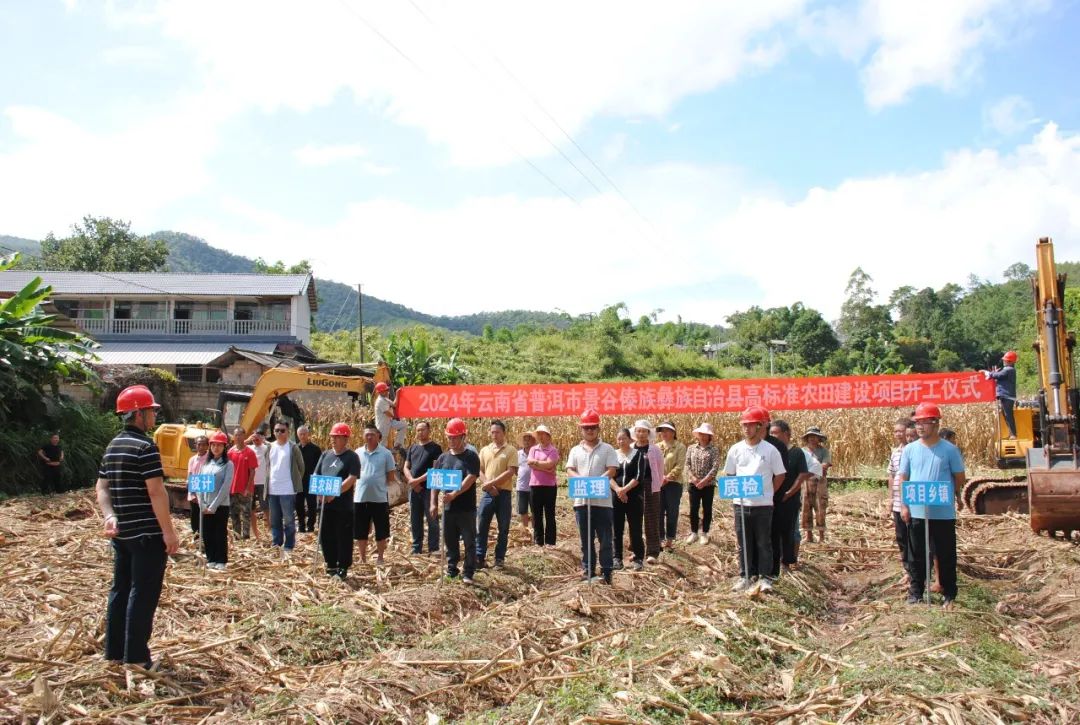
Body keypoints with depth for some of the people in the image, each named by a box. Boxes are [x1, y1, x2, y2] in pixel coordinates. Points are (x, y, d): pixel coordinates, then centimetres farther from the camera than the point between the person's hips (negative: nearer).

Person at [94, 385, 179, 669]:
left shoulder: (113, 446, 12)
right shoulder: (145, 447, -15)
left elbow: (102, 487, 12)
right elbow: (156, 492, -19)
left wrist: (110, 516, 0)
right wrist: (169, 531, -16)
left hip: (122, 532, 9)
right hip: (147, 533, -9)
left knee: (121, 589, 14)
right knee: (143, 593, -2)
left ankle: (114, 651, 22)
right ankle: (136, 656, 3)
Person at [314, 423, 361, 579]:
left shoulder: (351, 457, -5)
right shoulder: (326, 454, 14)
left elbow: (351, 479, -16)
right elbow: (316, 475, 14)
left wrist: (335, 493, -24)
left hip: (343, 505, -6)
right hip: (325, 503, 6)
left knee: (344, 538, 0)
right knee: (326, 536, 12)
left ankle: (342, 568, 9)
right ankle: (331, 565, 26)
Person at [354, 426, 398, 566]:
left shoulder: (386, 453, -3)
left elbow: (391, 476, 2)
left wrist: (394, 479, -12)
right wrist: (352, 491, 6)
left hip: (379, 497, -2)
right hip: (360, 497, 2)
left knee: (381, 530, 6)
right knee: (361, 530, 11)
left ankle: (379, 558, 19)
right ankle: (362, 558, 23)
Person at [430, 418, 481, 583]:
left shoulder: (471, 457, -6)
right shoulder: (443, 457, 10)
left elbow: (470, 479, -19)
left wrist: (455, 494, -29)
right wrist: (433, 503, 2)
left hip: (466, 508, -5)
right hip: (448, 507, 5)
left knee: (469, 542, 2)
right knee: (450, 541, 13)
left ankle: (469, 573, 11)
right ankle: (451, 570, 25)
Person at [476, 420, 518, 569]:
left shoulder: (511, 450, -2)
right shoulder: (484, 450, 10)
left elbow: (510, 472, -11)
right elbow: (479, 471, 6)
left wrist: (491, 483, -15)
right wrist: (488, 486, -10)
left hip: (504, 493, -3)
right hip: (488, 493, 3)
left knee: (503, 528, 5)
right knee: (481, 526, 1)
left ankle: (499, 559, 14)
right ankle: (480, 557, 8)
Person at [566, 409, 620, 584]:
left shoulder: (607, 449, 4)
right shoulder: (575, 450, 12)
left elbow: (611, 471, -6)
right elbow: (569, 471, 2)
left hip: (602, 501, -3)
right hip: (581, 501, 3)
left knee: (605, 539, 0)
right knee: (586, 539, 10)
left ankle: (606, 572, 7)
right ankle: (587, 571, 18)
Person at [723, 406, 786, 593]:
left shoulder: (770, 450, -3)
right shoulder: (736, 449, 3)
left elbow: (780, 476, 4)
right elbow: (728, 475, 11)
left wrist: (768, 493, 2)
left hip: (763, 504, -2)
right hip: (740, 503, 2)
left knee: (764, 542, 5)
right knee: (743, 542, 9)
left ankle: (764, 577, 14)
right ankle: (745, 576, 19)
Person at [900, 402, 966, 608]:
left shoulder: (949, 449, -3)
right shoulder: (909, 449, 3)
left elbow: (960, 477, 5)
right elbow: (903, 478, 6)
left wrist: (957, 497, -1)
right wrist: (903, 505, 1)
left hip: (944, 513, -2)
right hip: (916, 513, 2)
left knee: (946, 556, 8)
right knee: (917, 556, 9)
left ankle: (949, 594, 20)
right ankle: (915, 593, 19)